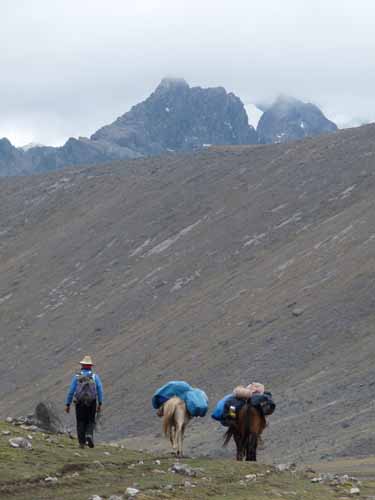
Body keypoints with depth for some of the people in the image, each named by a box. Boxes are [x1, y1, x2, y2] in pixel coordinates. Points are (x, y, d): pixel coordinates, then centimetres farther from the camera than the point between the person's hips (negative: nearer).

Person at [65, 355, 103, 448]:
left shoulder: (76, 377, 0)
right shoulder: (95, 376, 1)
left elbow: (71, 391, -2)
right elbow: (100, 390, -7)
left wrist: (67, 404, 5)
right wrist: (100, 404, -3)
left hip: (80, 403, 0)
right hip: (92, 403, 0)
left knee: (81, 423, 11)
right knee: (90, 422, 14)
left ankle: (82, 443, 6)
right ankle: (89, 435, -13)